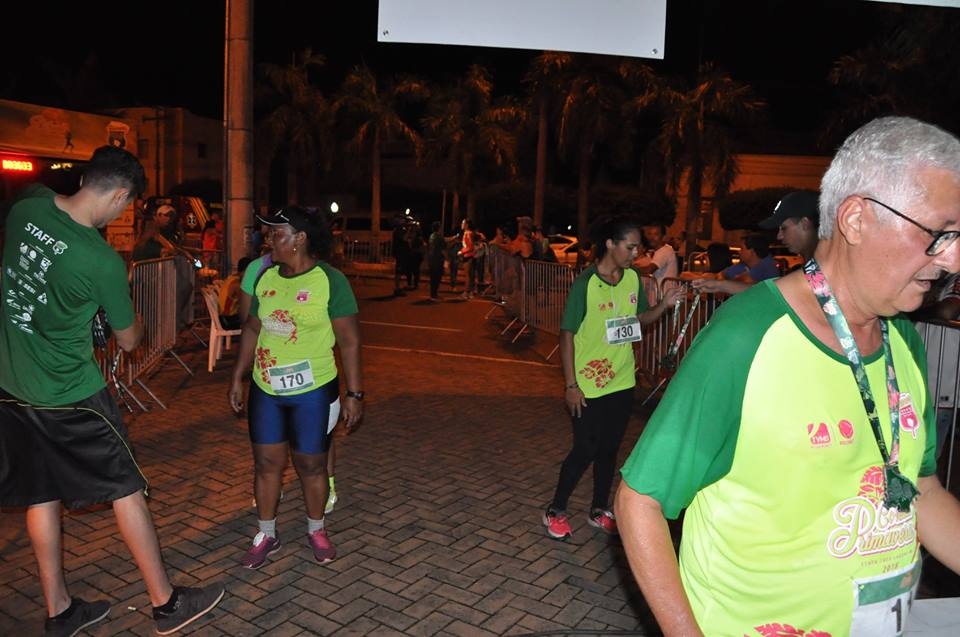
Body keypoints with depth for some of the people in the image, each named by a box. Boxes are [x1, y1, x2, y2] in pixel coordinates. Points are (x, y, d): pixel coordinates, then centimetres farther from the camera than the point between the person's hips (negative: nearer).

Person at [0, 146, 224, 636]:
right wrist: (137, 322, 14)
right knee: (126, 490, 6)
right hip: (69, 394, -7)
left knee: (40, 496, 16)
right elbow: (128, 341, -7)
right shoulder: (103, 261, -22)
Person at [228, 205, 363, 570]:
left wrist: (354, 393, -13)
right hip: (265, 390, 5)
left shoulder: (329, 280, -12)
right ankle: (266, 535, 30)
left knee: (311, 465, 8)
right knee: (266, 462, 11)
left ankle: (316, 530, 31)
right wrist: (238, 378, 12)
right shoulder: (266, 277, 4)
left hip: (313, 391, -4)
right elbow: (252, 330, 13)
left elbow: (350, 341, -11)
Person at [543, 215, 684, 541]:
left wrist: (664, 304, -7)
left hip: (621, 382, 6)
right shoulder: (585, 283, -17)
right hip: (588, 385, -5)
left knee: (609, 449, 15)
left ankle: (599, 510, 33)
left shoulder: (633, 278, 1)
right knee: (585, 450, 3)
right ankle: (555, 511, 23)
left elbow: (640, 318, 13)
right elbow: (567, 334, -14)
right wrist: (570, 385, -15)